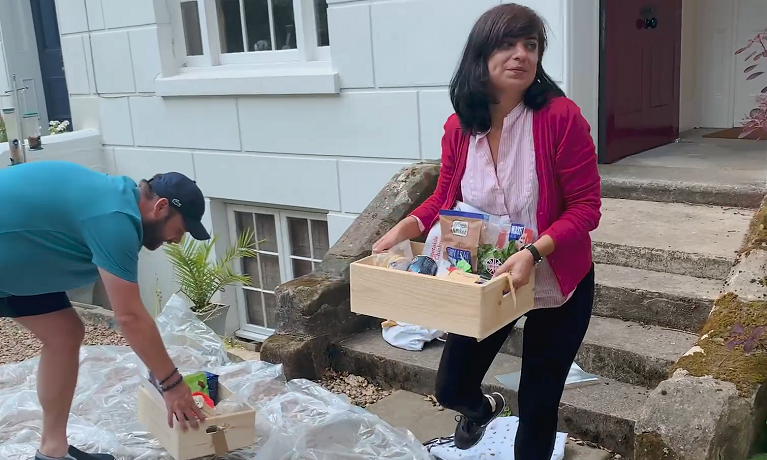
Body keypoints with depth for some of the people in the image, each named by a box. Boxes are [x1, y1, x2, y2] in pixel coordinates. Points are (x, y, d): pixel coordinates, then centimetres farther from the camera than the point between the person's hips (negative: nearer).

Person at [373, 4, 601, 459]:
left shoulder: (561, 117, -21)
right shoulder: (458, 128, -8)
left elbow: (585, 206, -19)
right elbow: (444, 199, 4)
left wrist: (533, 253, -33)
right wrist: (405, 228, -15)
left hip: (556, 285, -3)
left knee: (538, 405, 10)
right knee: (451, 388, 14)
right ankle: (483, 408, 53)